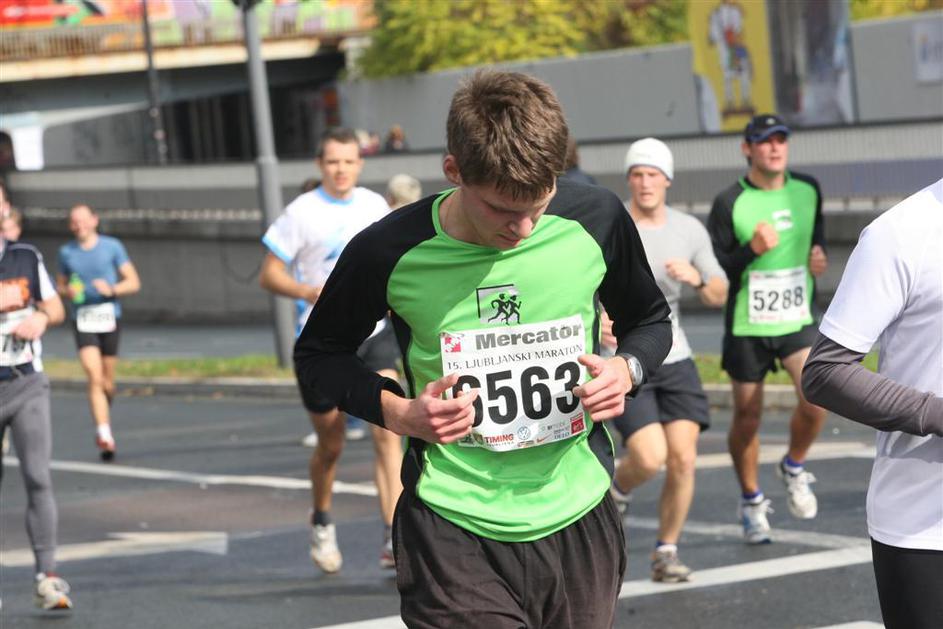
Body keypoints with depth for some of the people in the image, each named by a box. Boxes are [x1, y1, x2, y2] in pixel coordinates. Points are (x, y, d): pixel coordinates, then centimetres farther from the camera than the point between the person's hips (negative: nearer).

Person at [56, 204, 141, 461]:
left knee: (107, 383, 7)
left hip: (109, 317, 0)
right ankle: (104, 433, -25)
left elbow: (133, 283, 2)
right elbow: (60, 286, 19)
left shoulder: (112, 247, 2)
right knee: (94, 377, -18)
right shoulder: (66, 252, 9)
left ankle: (104, 429, 33)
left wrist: (111, 289, -17)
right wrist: (68, 292, -5)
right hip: (83, 321, 0)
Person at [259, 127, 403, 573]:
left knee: (387, 434, -15)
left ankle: (394, 538, -19)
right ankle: (322, 523, 36)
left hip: (374, 335, 2)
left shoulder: (374, 206, 7)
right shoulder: (301, 213, -6)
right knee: (330, 445, 9)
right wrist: (310, 292, -23)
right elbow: (269, 275, -6)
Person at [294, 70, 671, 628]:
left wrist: (627, 369, -6)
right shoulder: (390, 253, -10)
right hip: (455, 535, -3)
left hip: (580, 521, 3)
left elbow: (650, 321, 16)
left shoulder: (596, 221, -4)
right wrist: (398, 412, -9)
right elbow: (318, 355, 8)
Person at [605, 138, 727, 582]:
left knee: (683, 458, -6)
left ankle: (666, 553, 10)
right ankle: (615, 490, 18)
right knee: (650, 457, -17)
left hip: (674, 360, 4)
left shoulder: (689, 230, 5)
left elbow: (719, 297, 9)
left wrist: (696, 278, -13)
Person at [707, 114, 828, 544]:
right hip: (746, 326, -2)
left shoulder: (807, 191, 4)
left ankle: (794, 467, 9)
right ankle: (752, 502, 28)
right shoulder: (730, 203, -9)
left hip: (798, 320, 2)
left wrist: (818, 255, 5)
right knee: (747, 419, 6)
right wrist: (752, 250, -25)